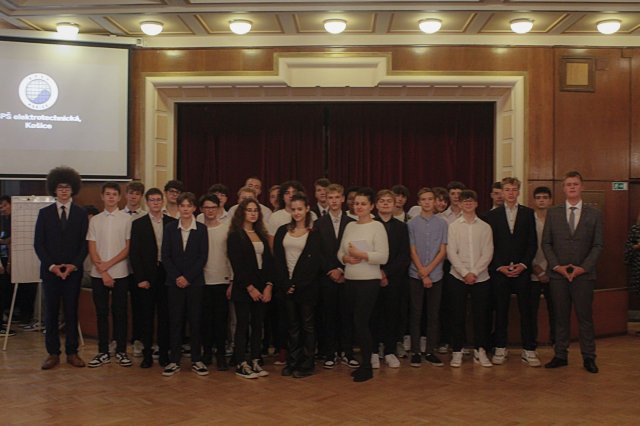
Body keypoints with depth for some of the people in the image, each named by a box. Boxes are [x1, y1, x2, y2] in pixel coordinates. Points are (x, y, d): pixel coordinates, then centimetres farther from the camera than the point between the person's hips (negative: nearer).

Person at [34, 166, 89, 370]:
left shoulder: (81, 214, 5)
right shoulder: (44, 213, 5)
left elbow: (85, 243, 2)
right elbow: (38, 243, 2)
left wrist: (74, 265, -10)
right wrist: (51, 266, -9)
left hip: (73, 270, 0)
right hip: (50, 270, 0)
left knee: (71, 312, 3)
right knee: (51, 312, 3)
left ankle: (72, 352, 10)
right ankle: (53, 353, 11)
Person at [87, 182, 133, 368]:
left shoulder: (127, 219, 0)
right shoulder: (95, 220, 6)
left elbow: (129, 248, -3)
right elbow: (92, 250, 3)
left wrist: (109, 264, -10)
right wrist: (103, 272, -7)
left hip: (120, 273, -2)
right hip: (98, 274, 2)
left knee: (120, 312, 3)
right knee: (101, 313, 6)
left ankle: (121, 351, 12)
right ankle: (103, 352, 14)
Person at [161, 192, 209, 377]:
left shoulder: (201, 229, 1)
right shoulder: (170, 228, 5)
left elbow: (203, 257, -3)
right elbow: (165, 256, 2)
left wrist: (187, 277, -10)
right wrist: (176, 277, -9)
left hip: (195, 282, -1)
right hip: (174, 282, 1)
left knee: (195, 320, 2)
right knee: (175, 321, 3)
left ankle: (196, 360, 11)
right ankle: (174, 361, 11)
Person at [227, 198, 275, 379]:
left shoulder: (261, 235, 13)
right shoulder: (235, 236, -4)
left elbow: (268, 261, 9)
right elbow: (236, 265, -10)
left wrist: (268, 286, -3)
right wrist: (250, 288, -13)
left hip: (262, 288, 5)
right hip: (243, 288, -5)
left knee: (258, 325, 7)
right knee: (243, 325, 0)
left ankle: (255, 361, 15)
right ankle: (241, 364, 7)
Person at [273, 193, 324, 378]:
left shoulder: (315, 232, -4)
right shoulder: (282, 231, 9)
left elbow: (315, 261, -9)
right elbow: (278, 259, 4)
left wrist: (298, 285, -13)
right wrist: (285, 283, -7)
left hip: (307, 285, -4)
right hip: (287, 285, 4)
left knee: (308, 324, 4)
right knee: (292, 324, 10)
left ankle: (307, 364, 11)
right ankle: (292, 362, 18)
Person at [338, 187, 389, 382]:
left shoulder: (377, 226, -7)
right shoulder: (350, 226, 11)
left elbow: (383, 257, -13)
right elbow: (340, 251, 13)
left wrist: (361, 254, -19)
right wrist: (346, 258, -8)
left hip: (369, 281, -6)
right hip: (350, 280, 6)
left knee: (361, 322, -5)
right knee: (357, 323, 10)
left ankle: (367, 366, 8)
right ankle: (364, 362, 23)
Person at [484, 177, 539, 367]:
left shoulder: (528, 213, 7)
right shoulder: (492, 215, 6)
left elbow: (532, 243, 4)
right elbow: (489, 245, 3)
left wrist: (523, 264, -7)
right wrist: (500, 266, -7)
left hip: (522, 269, 0)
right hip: (499, 270, 0)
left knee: (527, 311, 0)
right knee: (501, 311, 4)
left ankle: (528, 351, 7)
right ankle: (500, 348, 13)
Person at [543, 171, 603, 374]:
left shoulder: (594, 214, 4)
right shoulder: (553, 213, 6)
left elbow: (597, 245, 1)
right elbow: (546, 243, 5)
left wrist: (583, 267, -10)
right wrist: (557, 266, -7)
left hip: (583, 274, -1)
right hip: (558, 274, 1)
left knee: (585, 317, 2)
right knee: (561, 317, 6)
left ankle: (588, 358, 11)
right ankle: (560, 355, 14)